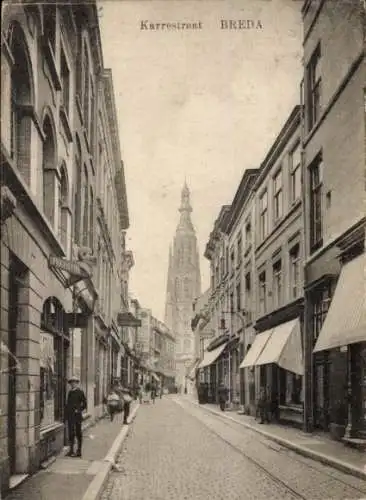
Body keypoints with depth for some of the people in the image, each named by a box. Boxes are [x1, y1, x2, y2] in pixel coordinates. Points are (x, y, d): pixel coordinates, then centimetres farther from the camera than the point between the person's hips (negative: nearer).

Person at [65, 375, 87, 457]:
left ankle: (79, 451, 3)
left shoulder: (80, 392, -5)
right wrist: (66, 413, 10)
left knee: (78, 433, 0)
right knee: (71, 433, 8)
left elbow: (84, 404, -4)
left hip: (76, 416, -6)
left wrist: (79, 410, -11)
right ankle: (71, 450, 14)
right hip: (70, 416, 6)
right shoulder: (70, 392, 14)